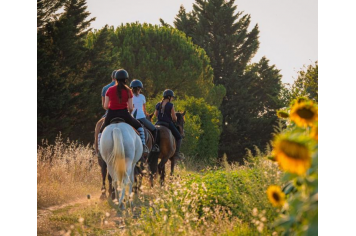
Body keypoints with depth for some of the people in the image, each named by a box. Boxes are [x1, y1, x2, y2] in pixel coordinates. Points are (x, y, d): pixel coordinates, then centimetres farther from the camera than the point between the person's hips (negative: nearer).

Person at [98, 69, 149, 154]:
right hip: (124, 115, 0)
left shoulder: (110, 90, 0)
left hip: (111, 115, 1)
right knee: (139, 126, 25)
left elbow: (105, 106, 1)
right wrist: (131, 109, 20)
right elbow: (130, 108, -4)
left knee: (101, 132, 25)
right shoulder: (128, 91, -2)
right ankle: (143, 146, 11)